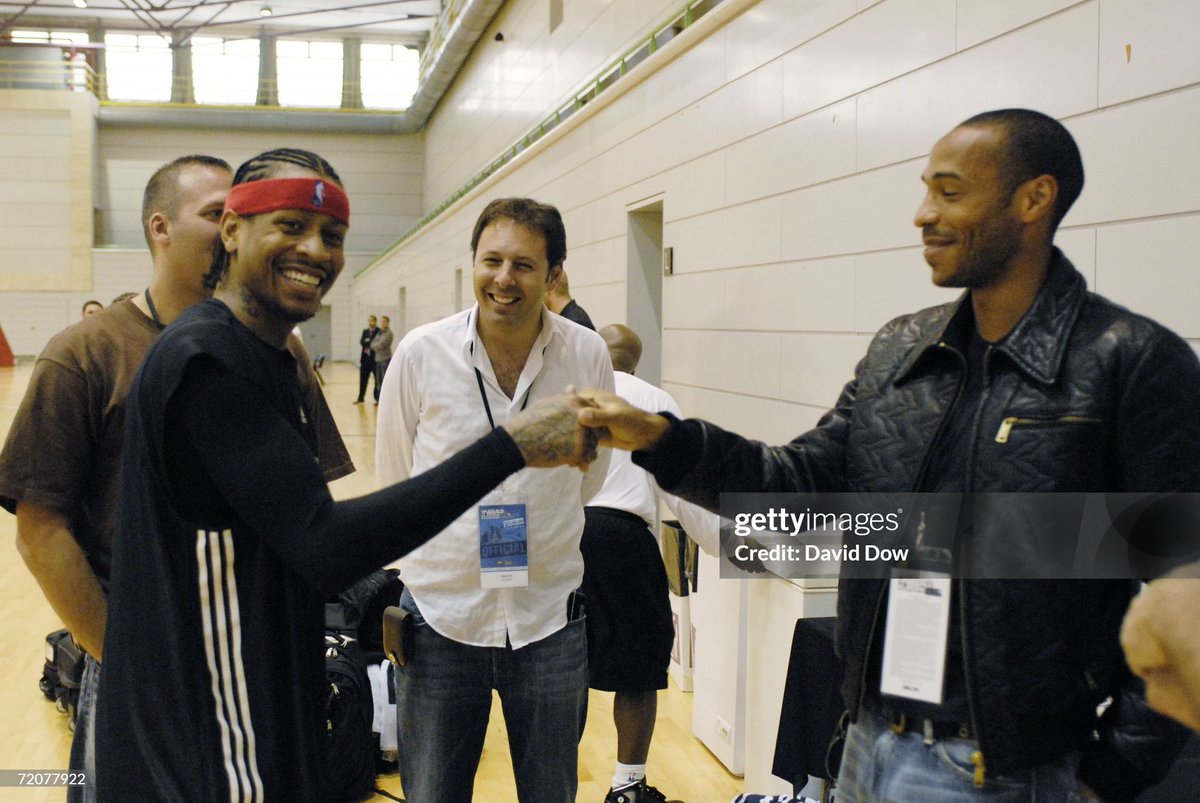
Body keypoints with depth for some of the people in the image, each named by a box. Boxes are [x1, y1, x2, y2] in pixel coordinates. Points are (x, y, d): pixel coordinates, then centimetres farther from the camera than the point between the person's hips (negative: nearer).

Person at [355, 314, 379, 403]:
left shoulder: (379, 331, -6)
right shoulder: (365, 331, 13)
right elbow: (362, 342, -2)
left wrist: (368, 342, -12)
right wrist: (371, 343, -15)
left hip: (375, 359, -6)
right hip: (365, 358, 6)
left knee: (377, 380, 1)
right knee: (363, 379, 11)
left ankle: (378, 398, 7)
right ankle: (360, 398, 19)